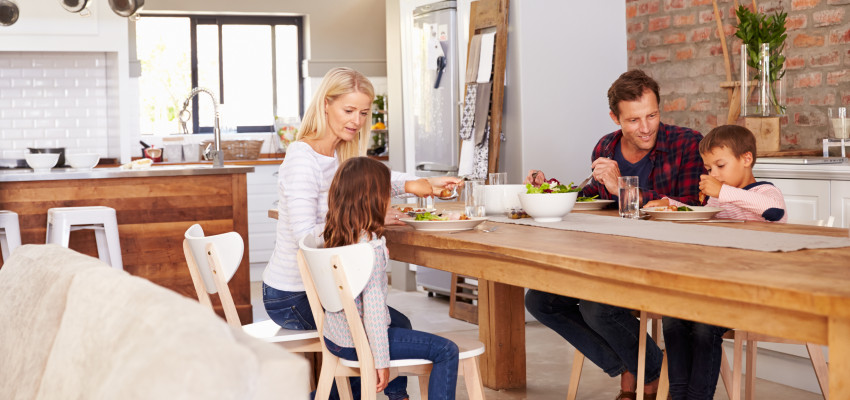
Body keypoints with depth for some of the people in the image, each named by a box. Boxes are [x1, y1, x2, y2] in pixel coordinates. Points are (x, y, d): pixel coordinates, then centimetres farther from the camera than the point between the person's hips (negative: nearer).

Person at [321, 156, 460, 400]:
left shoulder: (335, 234, 1)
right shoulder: (371, 244, -23)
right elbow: (373, 304, -25)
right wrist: (382, 362, -21)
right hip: (358, 342, -9)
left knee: (400, 322, 38)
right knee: (446, 352, -9)